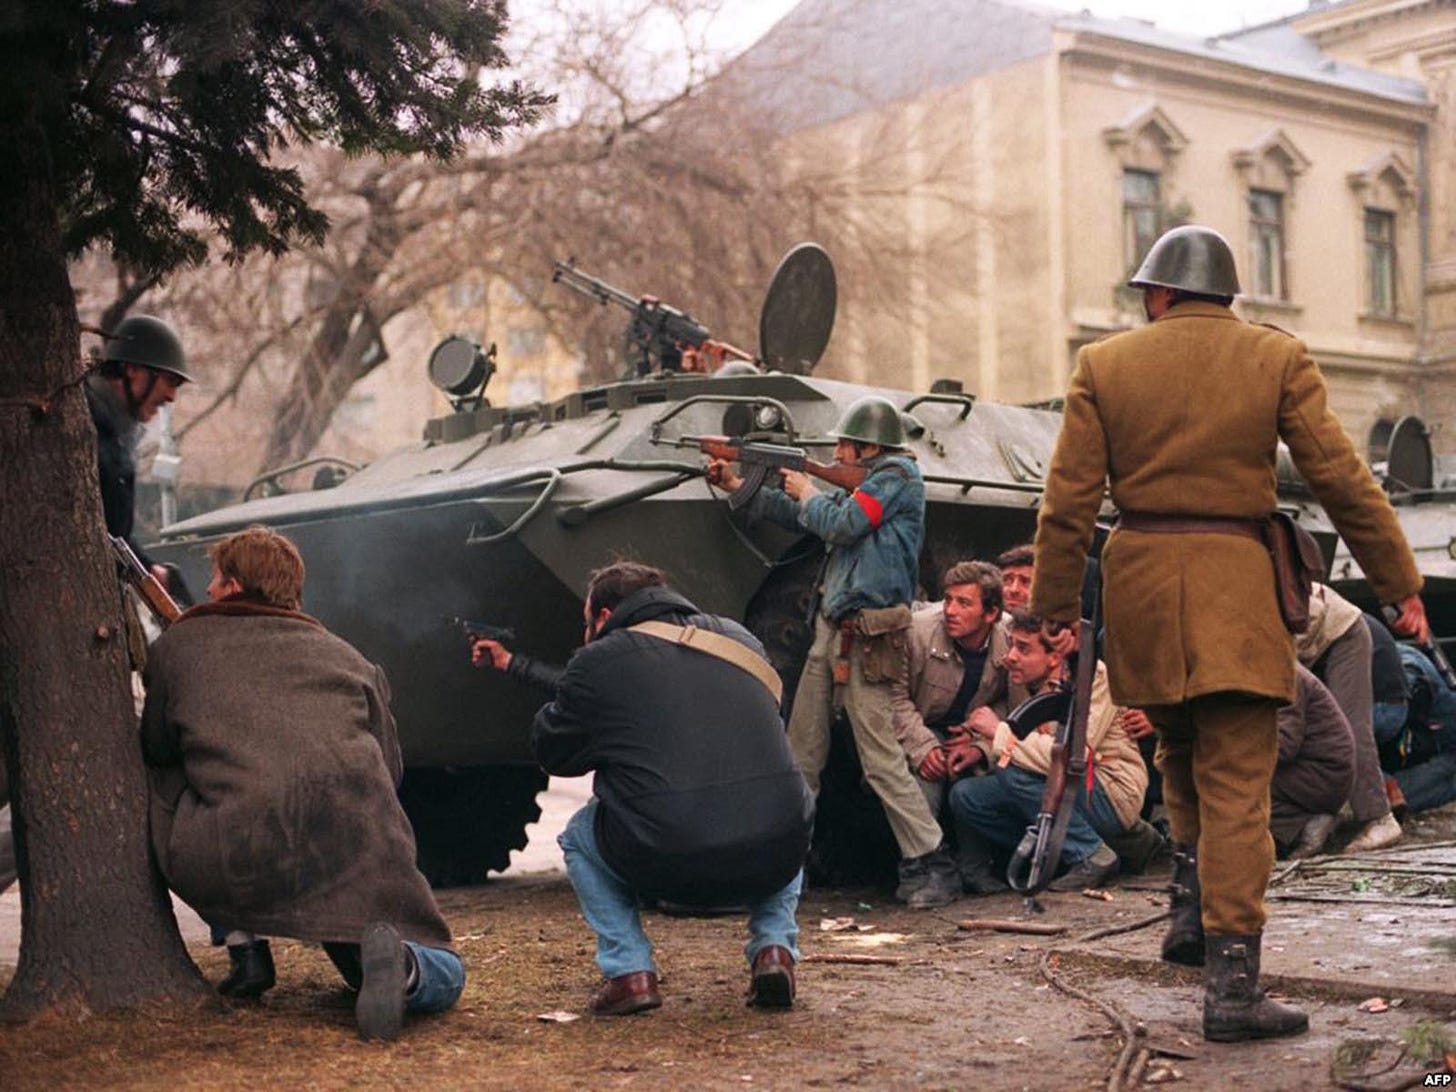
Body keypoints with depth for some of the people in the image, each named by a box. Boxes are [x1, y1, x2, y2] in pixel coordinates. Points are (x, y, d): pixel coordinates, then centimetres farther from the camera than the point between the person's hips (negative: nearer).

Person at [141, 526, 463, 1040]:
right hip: (362, 854, 2)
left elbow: (156, 751, 29)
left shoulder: (175, 646, 18)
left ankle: (245, 947, 20)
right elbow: (390, 769, 26)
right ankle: (396, 963, -17)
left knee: (161, 789, 31)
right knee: (443, 978, 20)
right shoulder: (346, 656, 23)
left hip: (238, 862, -1)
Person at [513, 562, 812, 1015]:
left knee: (579, 836, 30)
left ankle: (629, 972, 12)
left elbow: (552, 753, 18)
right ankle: (775, 949, 17)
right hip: (774, 861, 3)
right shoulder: (738, 639, 20)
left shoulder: (597, 662, 5)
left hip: (667, 868, -3)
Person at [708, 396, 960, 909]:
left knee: (882, 759, -10)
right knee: (801, 755, 11)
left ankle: (930, 864, -6)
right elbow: (800, 517, 27)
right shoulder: (862, 486, 20)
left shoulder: (898, 475, -6)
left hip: (864, 639, -9)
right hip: (828, 632, 9)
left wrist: (807, 491, 4)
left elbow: (840, 525, -15)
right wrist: (735, 483, 26)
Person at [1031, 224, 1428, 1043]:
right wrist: (1400, 584, 6)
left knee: (1184, 760, 24)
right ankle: (1233, 982, -6)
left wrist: (1057, 609, 8)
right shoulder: (1278, 359, 2)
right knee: (1236, 784, -2)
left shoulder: (1103, 366, 5)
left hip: (1140, 580, 2)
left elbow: (1068, 504, 1)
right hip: (1234, 583, -2)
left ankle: (1195, 913, 16)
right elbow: (1343, 482, -1)